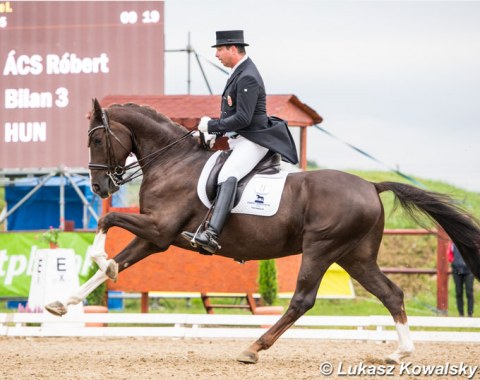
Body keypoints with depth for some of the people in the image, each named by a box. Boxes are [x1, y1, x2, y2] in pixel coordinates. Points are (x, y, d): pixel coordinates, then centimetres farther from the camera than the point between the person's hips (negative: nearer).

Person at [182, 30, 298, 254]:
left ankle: (211, 235, -49)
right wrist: (214, 132, 12)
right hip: (239, 141, 12)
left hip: (252, 141, -12)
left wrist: (211, 125, -16)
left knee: (227, 176, -31)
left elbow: (243, 119, -23)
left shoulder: (248, 78, -17)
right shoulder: (239, 73, 16)